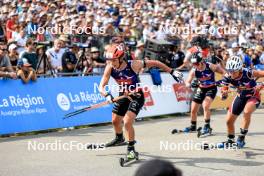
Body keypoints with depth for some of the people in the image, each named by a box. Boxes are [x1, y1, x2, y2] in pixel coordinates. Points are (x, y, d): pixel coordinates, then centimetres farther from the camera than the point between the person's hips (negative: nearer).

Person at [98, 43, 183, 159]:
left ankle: (131, 148, -1)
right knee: (115, 120, 21)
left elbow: (154, 63, -18)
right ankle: (119, 138, 54)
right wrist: (107, 95, -43)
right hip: (123, 96, 5)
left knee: (127, 122, -21)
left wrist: (172, 72, -14)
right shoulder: (110, 68, -19)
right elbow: (101, 87, -20)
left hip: (136, 97, -5)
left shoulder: (133, 65, -29)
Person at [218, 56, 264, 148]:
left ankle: (241, 138, -19)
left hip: (253, 96, -5)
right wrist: (224, 93, -35)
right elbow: (224, 90, -12)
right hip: (241, 96, 5)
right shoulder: (228, 77, -21)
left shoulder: (247, 73, -33)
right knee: (229, 121, 5)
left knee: (247, 112, -35)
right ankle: (230, 141, 32)